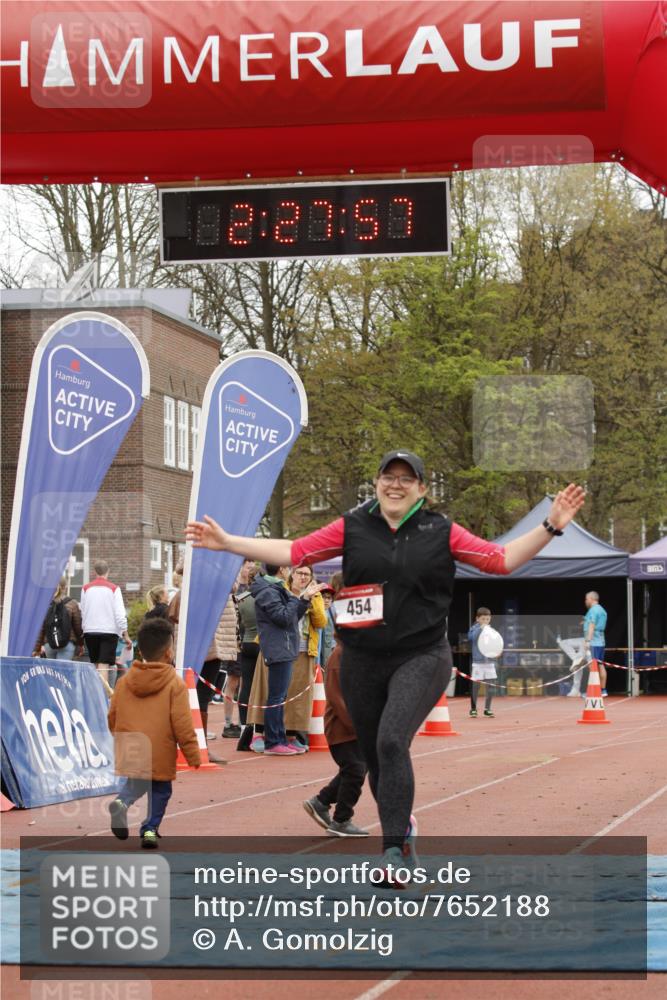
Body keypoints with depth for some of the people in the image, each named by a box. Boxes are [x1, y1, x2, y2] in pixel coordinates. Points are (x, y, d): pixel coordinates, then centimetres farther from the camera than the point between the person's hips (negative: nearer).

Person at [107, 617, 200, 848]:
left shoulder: (124, 681, 3)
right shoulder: (175, 684, -10)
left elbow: (112, 717, 10)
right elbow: (183, 727, -11)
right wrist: (193, 756, -2)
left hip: (130, 756, 4)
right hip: (160, 759, -4)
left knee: (134, 785, 23)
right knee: (159, 792, 14)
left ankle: (122, 802, -5)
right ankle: (150, 828, 4)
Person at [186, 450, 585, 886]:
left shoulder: (441, 532, 1)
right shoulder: (352, 527, 4)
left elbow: (502, 558, 0)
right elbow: (291, 551, 4)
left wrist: (551, 526, -10)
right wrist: (226, 542, -2)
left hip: (421, 657, -3)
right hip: (362, 661, 3)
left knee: (392, 742, -23)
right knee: (375, 756, 10)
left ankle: (394, 852, -19)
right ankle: (403, 832, 34)